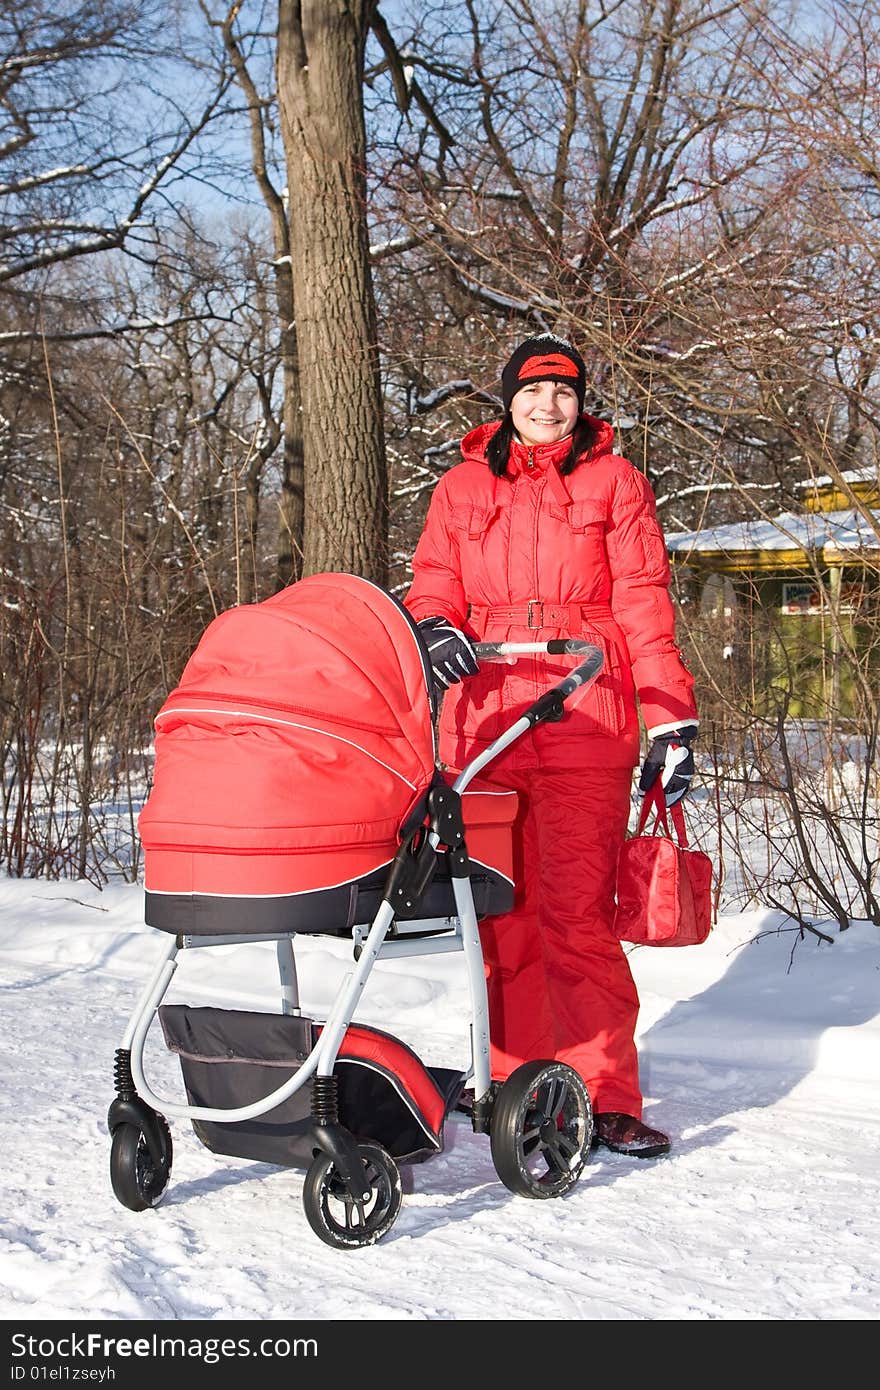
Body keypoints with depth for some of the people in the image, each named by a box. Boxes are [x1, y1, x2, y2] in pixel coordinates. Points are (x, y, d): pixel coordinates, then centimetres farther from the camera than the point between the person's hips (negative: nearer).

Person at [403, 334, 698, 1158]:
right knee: (502, 912, 2)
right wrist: (434, 628, -9)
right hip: (485, 716, 3)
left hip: (584, 719, -2)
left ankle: (606, 1096, -4)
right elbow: (433, 581, 16)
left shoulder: (614, 481, 12)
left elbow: (642, 603, 7)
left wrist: (670, 720, -1)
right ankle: (516, 1079, 11)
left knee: (578, 911, -9)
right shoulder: (462, 487, 18)